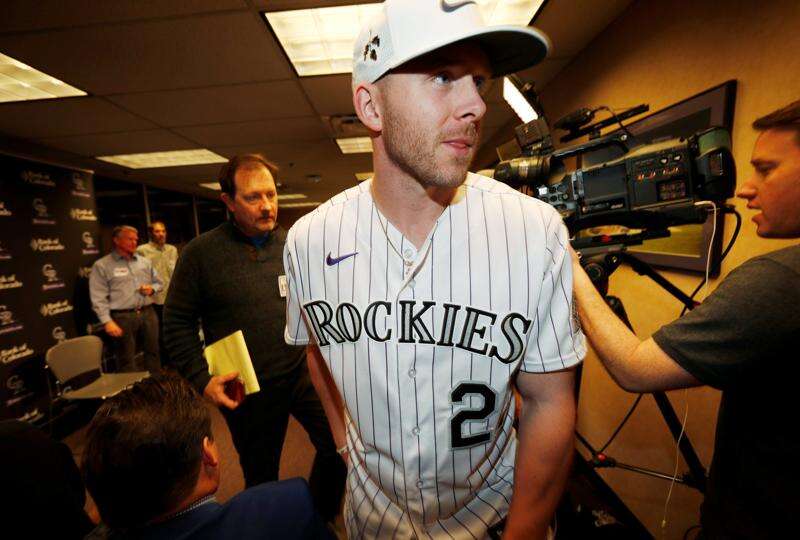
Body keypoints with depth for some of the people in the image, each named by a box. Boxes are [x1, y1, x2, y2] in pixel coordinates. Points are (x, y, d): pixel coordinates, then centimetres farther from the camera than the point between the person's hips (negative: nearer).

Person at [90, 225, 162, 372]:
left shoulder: (145, 262, 13)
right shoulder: (102, 265, -1)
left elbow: (158, 282, 23)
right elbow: (99, 298, -7)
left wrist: (152, 288, -1)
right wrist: (107, 322, -15)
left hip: (148, 313, 4)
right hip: (123, 317, -4)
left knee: (153, 352, 11)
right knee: (127, 359, 2)